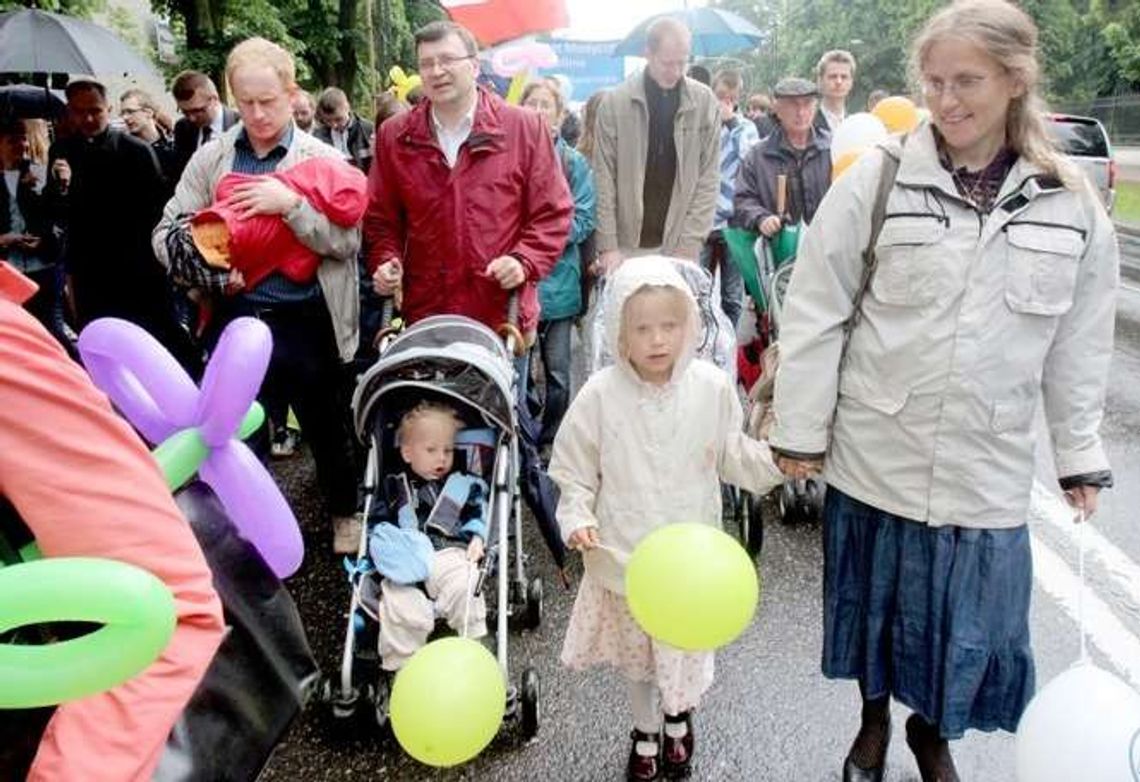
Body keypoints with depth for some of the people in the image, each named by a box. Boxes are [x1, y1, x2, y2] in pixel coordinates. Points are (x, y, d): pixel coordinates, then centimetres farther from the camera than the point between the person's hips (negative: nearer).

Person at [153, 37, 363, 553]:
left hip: (306, 321, -2)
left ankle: (344, 512, 38)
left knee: (326, 427, 15)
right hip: (237, 318, 2)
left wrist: (291, 204, -23)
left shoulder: (322, 159, -2)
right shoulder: (210, 159, 5)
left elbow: (347, 242, -11)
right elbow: (167, 234, 4)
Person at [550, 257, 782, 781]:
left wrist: (775, 459, -13)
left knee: (685, 648, 18)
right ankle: (646, 730, 47)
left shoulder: (712, 387, -10)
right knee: (635, 652, 19)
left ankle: (678, 717, 50)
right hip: (623, 553, 0)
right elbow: (574, 470, -4)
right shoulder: (600, 394, -15)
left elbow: (731, 457, 3)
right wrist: (577, 518, -18)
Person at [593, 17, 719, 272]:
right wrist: (608, 246, -9)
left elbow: (709, 177, 0)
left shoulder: (704, 101, 0)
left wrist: (690, 242, -8)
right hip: (628, 244, 0)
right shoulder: (615, 101, -3)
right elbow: (604, 178, -3)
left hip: (679, 245, 1)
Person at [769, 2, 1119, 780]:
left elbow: (1079, 347, 7)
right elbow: (815, 312, -6)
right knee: (878, 598, 16)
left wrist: (1082, 455, 9)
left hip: (986, 469, 2)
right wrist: (800, 429, -6)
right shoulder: (879, 177, -8)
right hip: (876, 454, -1)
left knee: (970, 616, 13)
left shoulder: (1071, 205, -1)